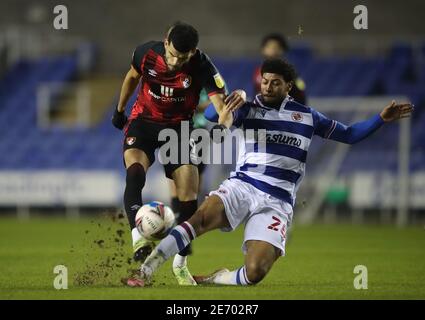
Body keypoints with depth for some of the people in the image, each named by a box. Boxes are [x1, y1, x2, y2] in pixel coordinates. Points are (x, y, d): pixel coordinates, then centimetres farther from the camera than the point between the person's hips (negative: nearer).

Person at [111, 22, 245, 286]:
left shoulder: (202, 66, -24)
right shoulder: (147, 53, -18)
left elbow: (221, 105, -34)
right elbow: (133, 77, 7)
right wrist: (120, 110, 17)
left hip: (179, 127, 0)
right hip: (143, 122, 0)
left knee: (189, 197, -7)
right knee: (135, 172, -31)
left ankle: (180, 264, 11)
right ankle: (139, 240, -40)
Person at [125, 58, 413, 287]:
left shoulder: (308, 117, 12)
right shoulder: (249, 110, 7)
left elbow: (348, 135, 22)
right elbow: (209, 114, -10)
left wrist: (382, 119, 9)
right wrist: (224, 113, -34)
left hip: (277, 202, 1)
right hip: (242, 186, -1)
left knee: (255, 272, -21)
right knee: (201, 218, -33)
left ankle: (213, 280, 8)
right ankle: (146, 272, -32)